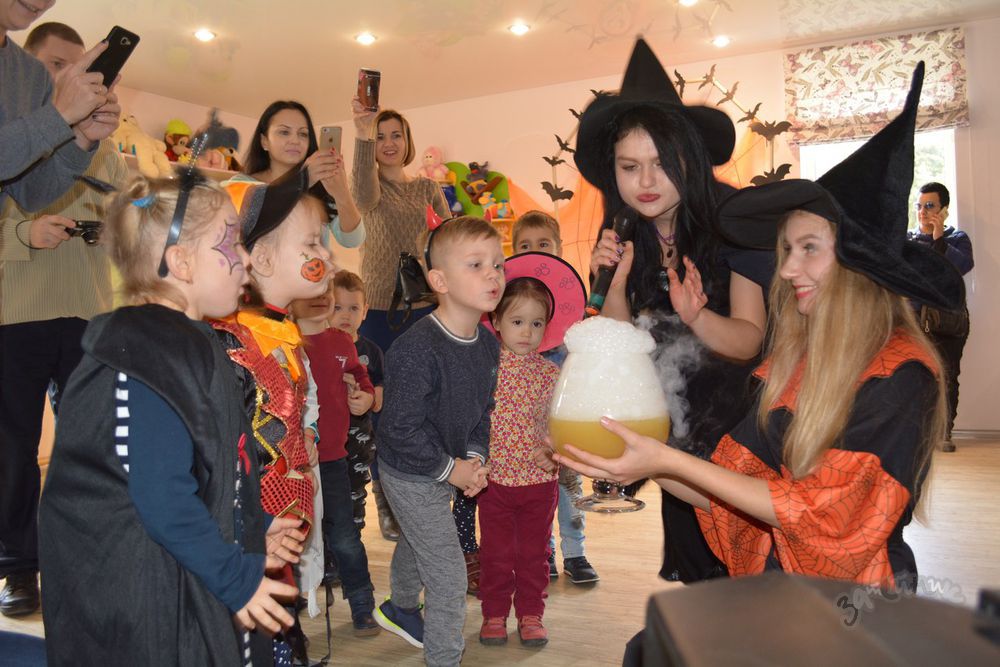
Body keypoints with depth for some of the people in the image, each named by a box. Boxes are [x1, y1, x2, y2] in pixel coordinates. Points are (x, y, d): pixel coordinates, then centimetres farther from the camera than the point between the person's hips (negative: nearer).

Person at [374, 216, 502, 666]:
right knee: (449, 573, -1)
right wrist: (450, 469, -20)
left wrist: (475, 456, -7)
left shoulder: (488, 345, -5)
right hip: (410, 475, -8)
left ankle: (401, 608, 57)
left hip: (452, 469, 8)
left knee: (416, 543, 31)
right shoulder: (417, 350, -31)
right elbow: (399, 429, -28)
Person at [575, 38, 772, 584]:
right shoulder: (623, 236, -7)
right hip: (671, 413, 5)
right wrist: (614, 286, -23)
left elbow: (750, 340, -22)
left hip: (738, 411, -4)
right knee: (696, 571, 17)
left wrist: (696, 318, -42)